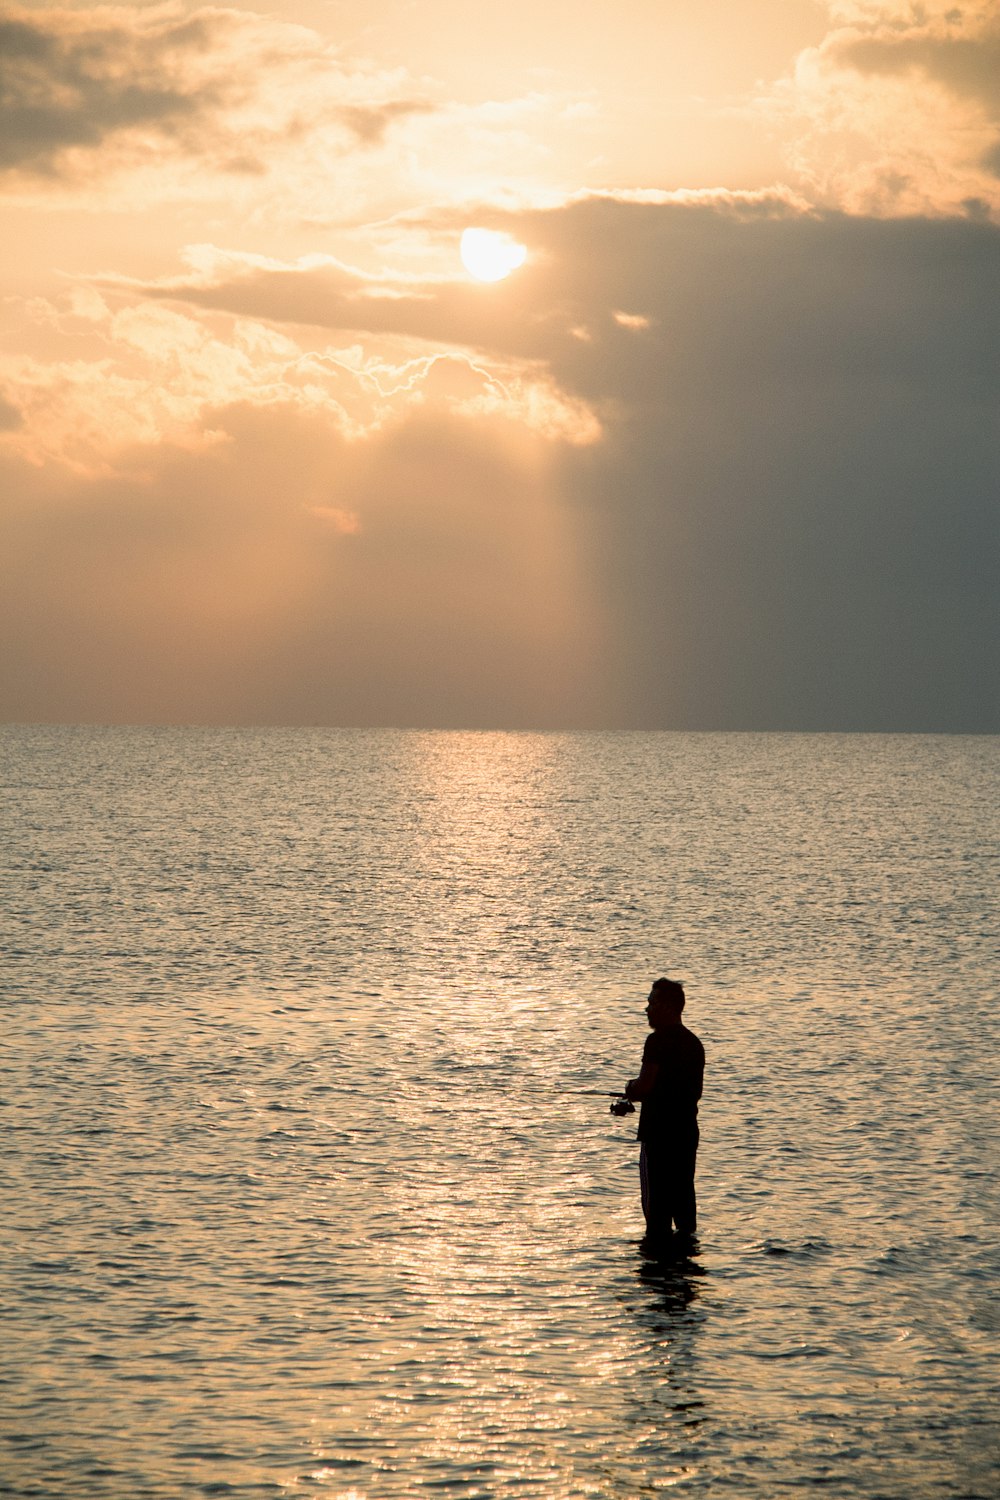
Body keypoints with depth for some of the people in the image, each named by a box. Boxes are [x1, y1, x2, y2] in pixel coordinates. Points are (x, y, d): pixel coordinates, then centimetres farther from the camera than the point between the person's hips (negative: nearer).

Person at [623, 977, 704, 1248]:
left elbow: (644, 1086, -20)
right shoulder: (694, 1043, 13)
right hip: (687, 1131, 8)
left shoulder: (658, 1041, -14)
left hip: (658, 1132, -8)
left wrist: (631, 1089, 3)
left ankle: (658, 1244, -6)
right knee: (683, 1195, 14)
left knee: (656, 1199, -4)